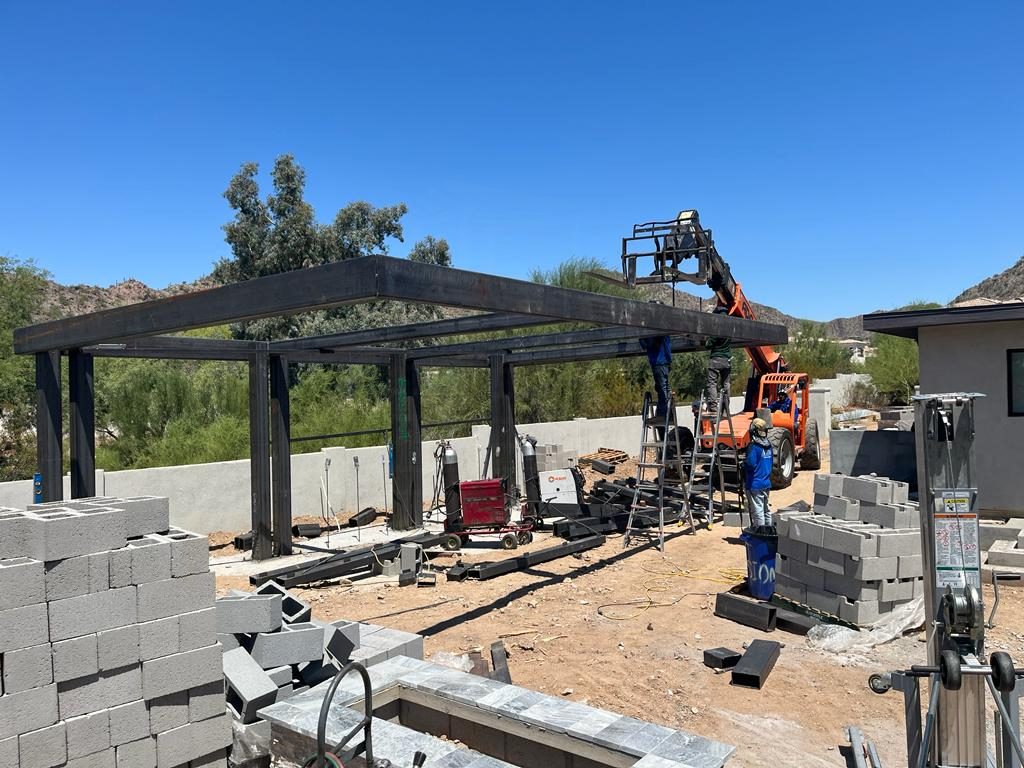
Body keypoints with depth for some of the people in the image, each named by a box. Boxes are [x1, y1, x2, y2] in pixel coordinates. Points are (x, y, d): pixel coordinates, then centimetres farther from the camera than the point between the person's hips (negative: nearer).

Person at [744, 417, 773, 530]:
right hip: (766, 482, 8)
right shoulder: (768, 445, 7)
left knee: (757, 509, -2)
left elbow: (750, 464, -23)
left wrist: (743, 464, -4)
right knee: (766, 508, 19)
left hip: (755, 484, -8)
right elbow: (769, 463, 15)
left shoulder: (754, 446, -18)